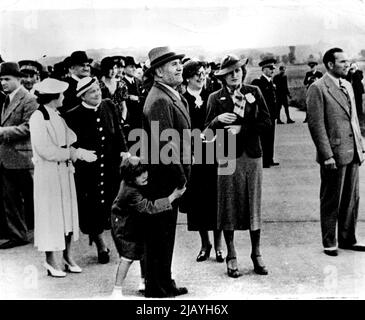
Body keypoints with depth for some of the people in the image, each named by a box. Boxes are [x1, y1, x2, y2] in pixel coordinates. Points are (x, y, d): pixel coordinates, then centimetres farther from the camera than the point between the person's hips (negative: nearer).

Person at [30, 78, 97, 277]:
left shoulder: (57, 117, 12)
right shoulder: (38, 118, -13)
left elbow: (70, 140, 9)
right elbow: (45, 150, -19)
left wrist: (79, 152, -10)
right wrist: (72, 153, -18)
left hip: (64, 171, 8)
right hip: (48, 173, -8)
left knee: (68, 212, 11)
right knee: (50, 214, 2)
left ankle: (67, 255, 22)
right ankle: (50, 260, 14)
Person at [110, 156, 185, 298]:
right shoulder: (131, 193, -37)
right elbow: (150, 207, -39)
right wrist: (173, 196, -37)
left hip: (139, 222, 9)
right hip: (124, 225, -9)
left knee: (145, 251, 15)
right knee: (128, 256, -9)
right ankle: (117, 290, 1)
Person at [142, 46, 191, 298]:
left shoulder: (173, 96, 13)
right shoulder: (160, 100, -20)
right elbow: (165, 147, -24)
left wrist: (182, 177, 14)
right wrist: (180, 180, -17)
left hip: (171, 180, 10)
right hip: (164, 180, -10)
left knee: (165, 234, 18)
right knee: (160, 235, 3)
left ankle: (164, 283, 31)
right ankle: (157, 288, 17)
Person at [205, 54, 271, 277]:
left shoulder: (254, 92, 7)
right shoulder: (216, 98, 4)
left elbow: (267, 121, 0)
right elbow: (208, 131, 0)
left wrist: (242, 128, -9)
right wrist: (218, 120, -20)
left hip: (253, 155, 1)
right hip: (228, 156, -1)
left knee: (254, 204, 7)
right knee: (229, 206, 2)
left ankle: (256, 254, 19)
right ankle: (231, 257, 13)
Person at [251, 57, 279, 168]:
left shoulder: (271, 83, 15)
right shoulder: (257, 82, -11)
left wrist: (275, 113, 14)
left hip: (271, 116, 8)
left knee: (270, 139, 12)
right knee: (263, 139, -3)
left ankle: (269, 159, 20)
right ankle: (263, 161, 3)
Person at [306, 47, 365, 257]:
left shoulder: (348, 86, 15)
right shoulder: (318, 88, -10)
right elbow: (316, 124, -14)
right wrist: (327, 155, -17)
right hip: (334, 155, -7)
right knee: (331, 201, 4)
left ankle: (347, 239, 27)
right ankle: (329, 243, 17)